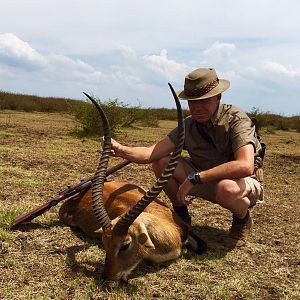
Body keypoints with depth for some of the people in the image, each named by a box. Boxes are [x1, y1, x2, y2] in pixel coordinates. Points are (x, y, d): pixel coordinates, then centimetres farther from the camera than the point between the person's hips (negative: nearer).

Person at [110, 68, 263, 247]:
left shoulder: (236, 119, -24)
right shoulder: (188, 126, -8)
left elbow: (245, 166, -39)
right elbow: (152, 153, -17)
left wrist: (194, 178, -39)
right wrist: (121, 150, -37)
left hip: (244, 182, -4)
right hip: (207, 181, 5)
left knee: (226, 188, -41)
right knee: (161, 162, -11)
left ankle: (242, 219, -5)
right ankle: (181, 215, 8)